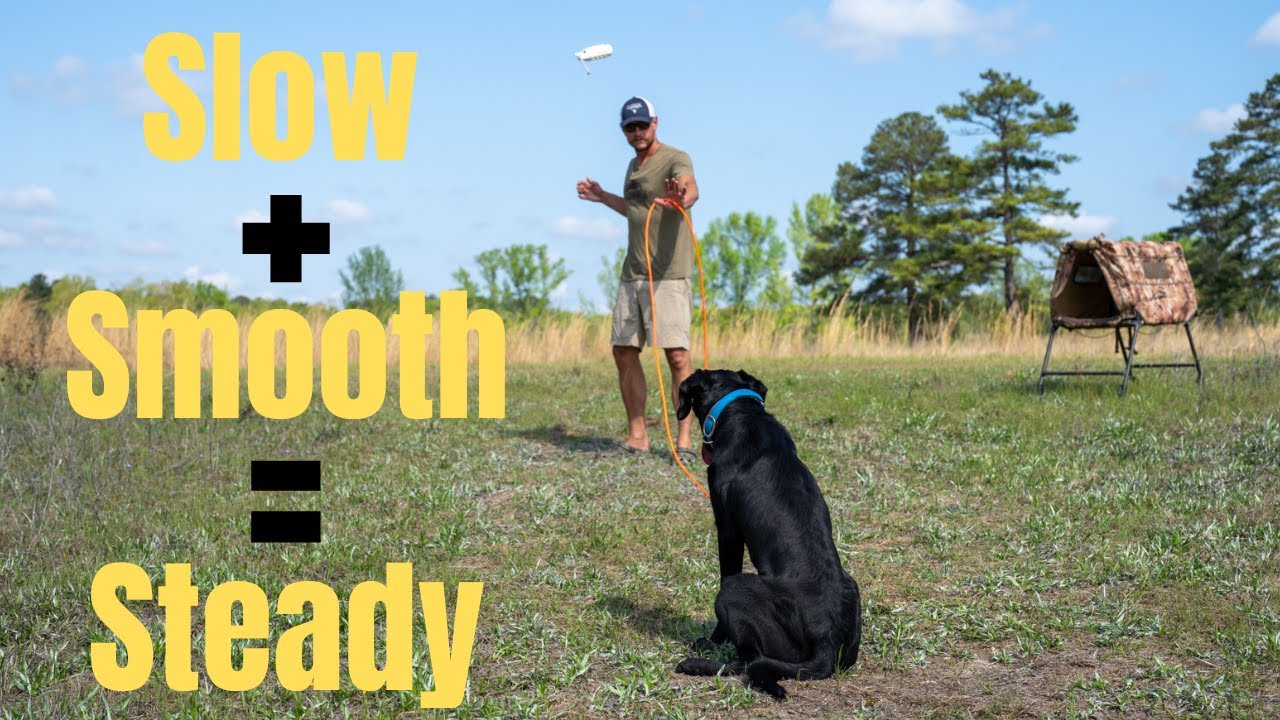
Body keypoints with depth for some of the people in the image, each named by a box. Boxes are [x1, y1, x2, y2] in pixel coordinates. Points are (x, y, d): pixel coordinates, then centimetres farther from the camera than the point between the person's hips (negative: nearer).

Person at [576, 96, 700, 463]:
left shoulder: (675, 159, -8)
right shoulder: (633, 165, 17)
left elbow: (691, 187, -32)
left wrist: (681, 198, -54)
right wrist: (602, 197, 32)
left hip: (668, 276, -8)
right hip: (632, 274, 8)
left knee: (677, 355, -13)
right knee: (624, 353, 7)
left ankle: (684, 439, -8)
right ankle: (637, 436, 16)